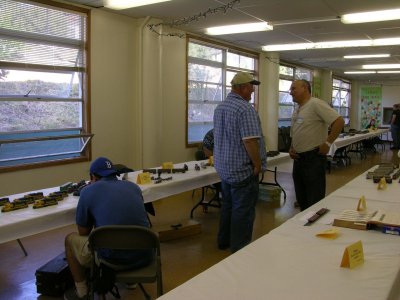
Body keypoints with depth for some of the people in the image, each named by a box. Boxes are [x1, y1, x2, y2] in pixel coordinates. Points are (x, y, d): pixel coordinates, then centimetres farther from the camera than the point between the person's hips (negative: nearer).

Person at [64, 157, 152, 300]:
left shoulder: (88, 191, 2)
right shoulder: (133, 186, 14)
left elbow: (83, 232, 11)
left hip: (112, 258, -4)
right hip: (144, 256, 5)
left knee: (71, 239, 24)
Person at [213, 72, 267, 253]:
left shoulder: (220, 107, 10)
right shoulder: (245, 109, -19)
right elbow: (250, 141, -26)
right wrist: (258, 165, -15)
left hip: (224, 168, 9)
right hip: (242, 169, -9)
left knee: (228, 205, 20)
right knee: (243, 210, 1)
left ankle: (224, 241, 30)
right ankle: (239, 248, 9)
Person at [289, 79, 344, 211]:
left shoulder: (315, 104, -12)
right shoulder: (296, 111, 15)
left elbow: (339, 121, -20)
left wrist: (327, 143, -18)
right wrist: (291, 149, 10)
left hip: (313, 158, -9)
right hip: (298, 159, 9)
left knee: (315, 201, -2)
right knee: (301, 200, 16)